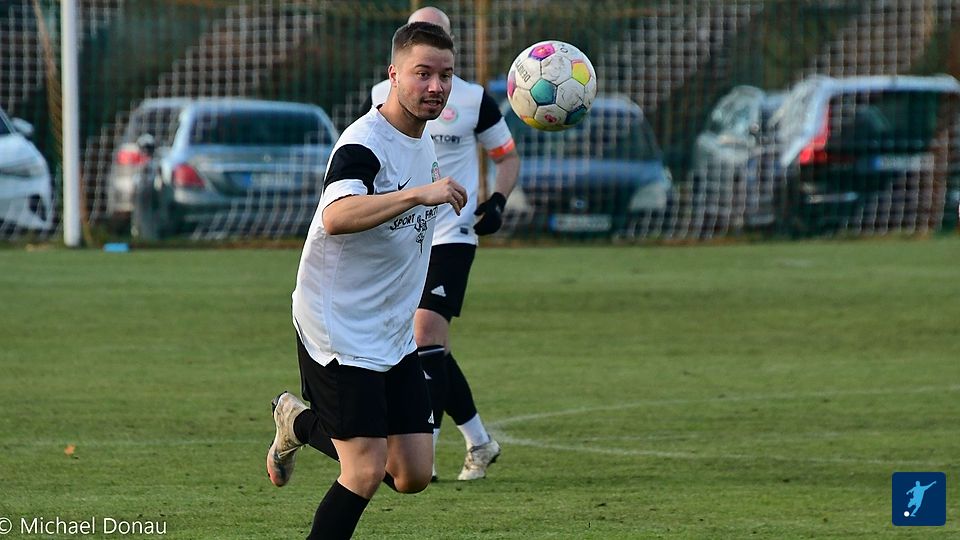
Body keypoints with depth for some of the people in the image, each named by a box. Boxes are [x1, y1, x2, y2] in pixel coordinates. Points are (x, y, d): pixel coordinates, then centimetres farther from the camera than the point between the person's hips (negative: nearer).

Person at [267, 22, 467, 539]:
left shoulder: (423, 139, 9)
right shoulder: (364, 143, -19)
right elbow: (336, 217, -40)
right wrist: (419, 194, -48)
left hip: (394, 336, 8)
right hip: (339, 333, -8)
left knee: (413, 474, 5)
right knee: (366, 473, -14)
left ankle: (302, 423, 29)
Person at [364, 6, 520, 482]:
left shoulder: (473, 99, 0)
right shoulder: (384, 96, 8)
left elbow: (507, 157, 11)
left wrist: (498, 201, -6)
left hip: (451, 235, -4)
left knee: (426, 332, -18)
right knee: (431, 350, 5)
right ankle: (479, 443, 21)